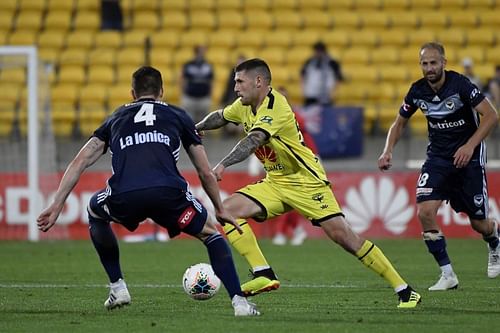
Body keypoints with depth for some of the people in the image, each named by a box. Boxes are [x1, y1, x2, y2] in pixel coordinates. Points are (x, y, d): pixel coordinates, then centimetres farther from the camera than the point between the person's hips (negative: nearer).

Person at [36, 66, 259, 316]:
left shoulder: (116, 118, 33)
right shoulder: (178, 116, 30)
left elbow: (80, 162, 23)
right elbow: (205, 173, 31)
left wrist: (56, 206, 22)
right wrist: (220, 209, 45)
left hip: (123, 197, 1)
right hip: (168, 193, -1)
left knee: (95, 212, 36)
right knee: (211, 233, 23)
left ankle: (117, 287, 30)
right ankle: (239, 302, 6)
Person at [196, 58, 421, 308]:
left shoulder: (276, 107, -23)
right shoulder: (244, 106, 4)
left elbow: (253, 141, -38)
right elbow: (219, 117, 27)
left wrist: (223, 165, -49)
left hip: (306, 182, -8)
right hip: (274, 183, 8)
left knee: (343, 236, -16)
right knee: (227, 210, -10)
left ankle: (404, 290, -9)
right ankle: (263, 275, -14)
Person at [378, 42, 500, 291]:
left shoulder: (460, 84, -18)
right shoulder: (417, 91, -4)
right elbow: (400, 123, 12)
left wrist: (470, 146, -27)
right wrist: (388, 151, -4)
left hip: (468, 156, -3)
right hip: (438, 156, 3)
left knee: (479, 223, 3)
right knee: (425, 211, -19)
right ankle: (447, 275, -8)